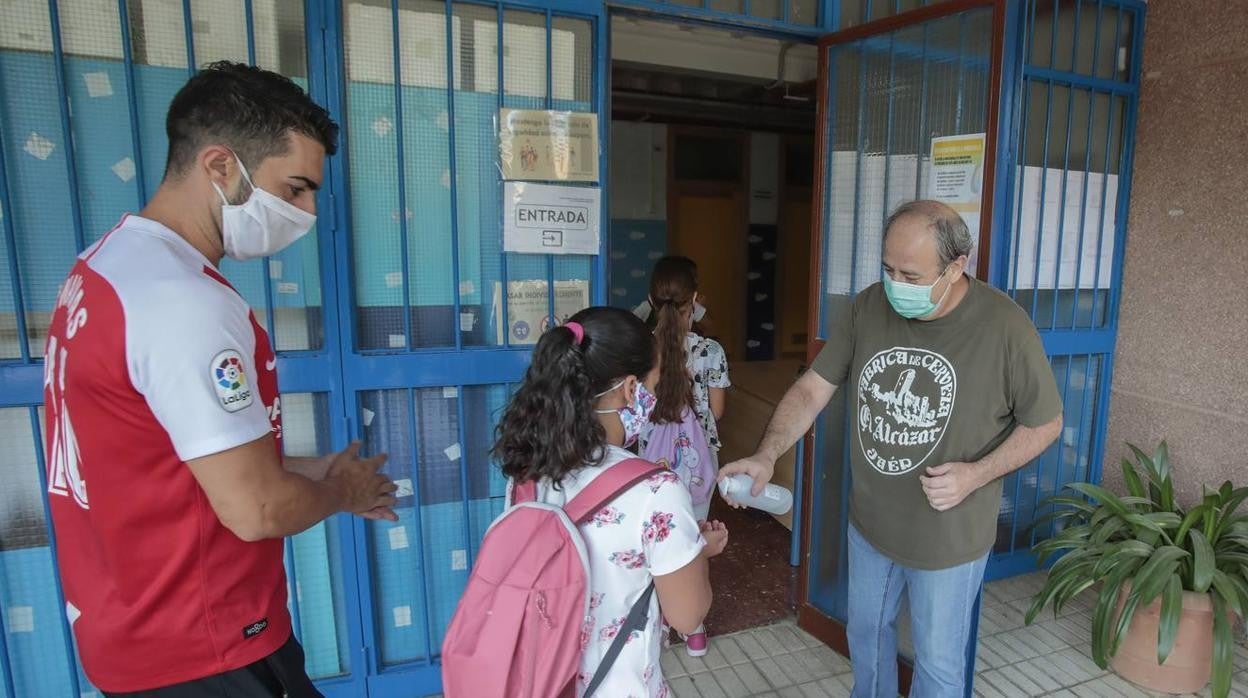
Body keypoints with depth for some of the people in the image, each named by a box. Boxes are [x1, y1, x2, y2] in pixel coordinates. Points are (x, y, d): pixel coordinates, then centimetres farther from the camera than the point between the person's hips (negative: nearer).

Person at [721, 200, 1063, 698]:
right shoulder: (867, 309, -10)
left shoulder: (1005, 327, -20)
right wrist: (767, 455, -23)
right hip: (869, 523, 4)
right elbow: (813, 388, -8)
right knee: (866, 633, 26)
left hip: (948, 536, -3)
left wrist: (976, 474, -23)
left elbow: (1044, 423, -8)